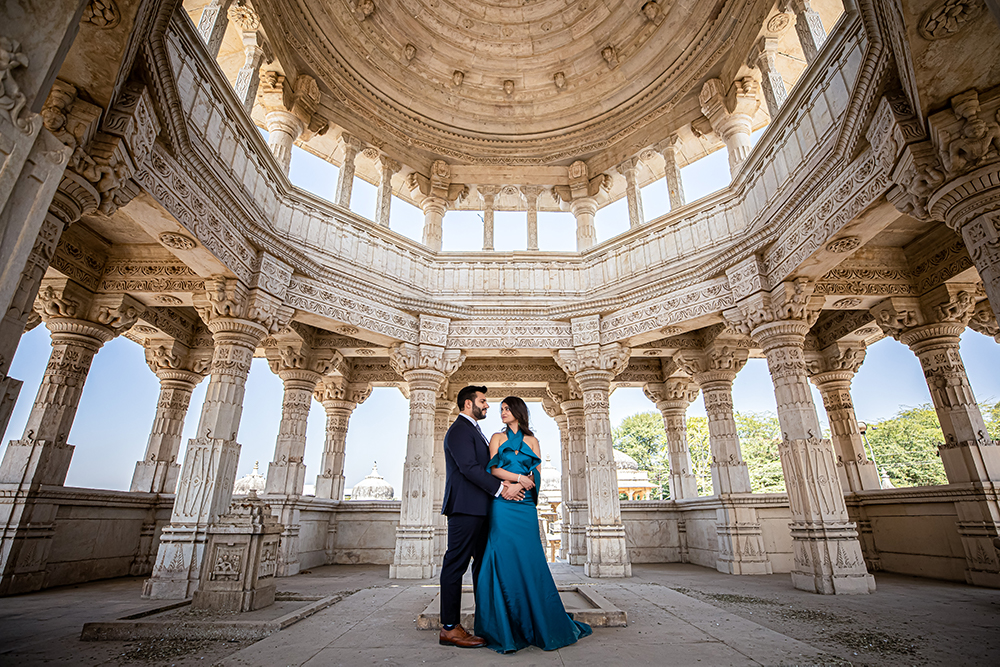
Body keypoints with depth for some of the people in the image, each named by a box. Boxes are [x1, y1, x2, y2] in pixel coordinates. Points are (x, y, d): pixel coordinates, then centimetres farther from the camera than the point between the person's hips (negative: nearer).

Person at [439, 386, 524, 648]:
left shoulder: (474, 430, 22)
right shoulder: (460, 430, -11)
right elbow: (469, 467, -20)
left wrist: (504, 483, 6)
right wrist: (501, 488, -19)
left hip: (479, 509, 11)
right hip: (465, 508, -11)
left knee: (483, 562, 15)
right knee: (456, 565, -4)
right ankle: (450, 628, 4)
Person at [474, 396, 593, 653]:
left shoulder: (532, 440, 14)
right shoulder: (497, 437, 11)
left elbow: (536, 474, 5)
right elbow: (493, 468, -1)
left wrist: (514, 487, -10)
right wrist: (520, 478, -12)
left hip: (525, 506, 1)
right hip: (503, 507, -1)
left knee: (530, 561, 1)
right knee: (505, 561, -4)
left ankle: (542, 625, 12)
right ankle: (506, 629, 4)